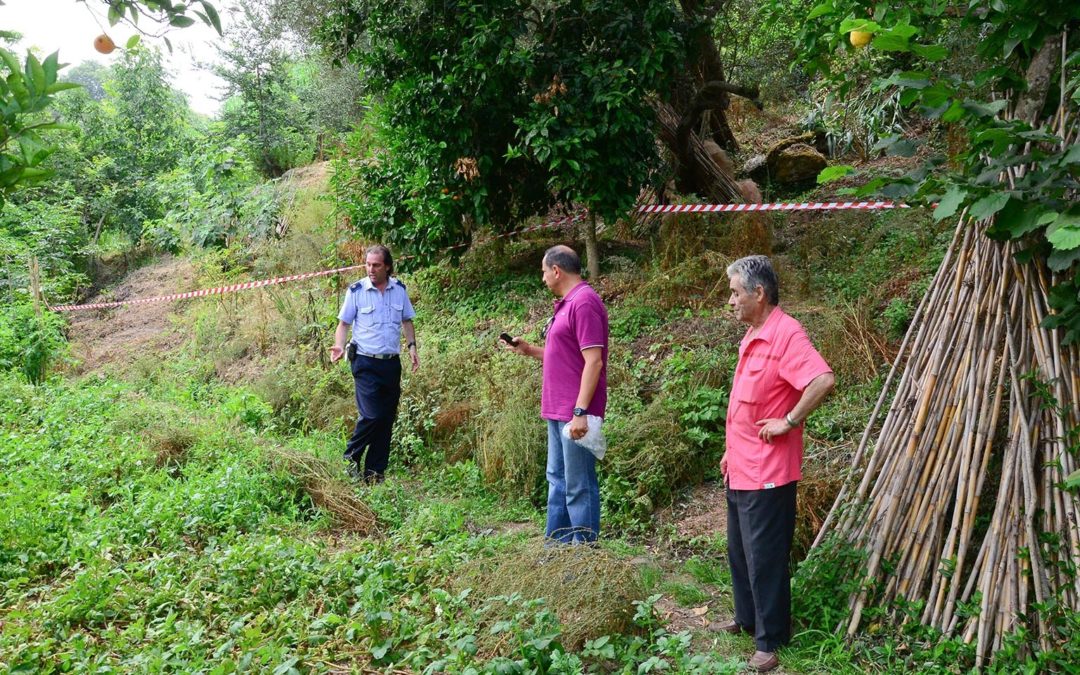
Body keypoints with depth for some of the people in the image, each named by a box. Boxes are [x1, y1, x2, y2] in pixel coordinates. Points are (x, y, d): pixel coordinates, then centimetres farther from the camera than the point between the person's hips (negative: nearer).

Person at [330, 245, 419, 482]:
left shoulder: (399, 290, 5)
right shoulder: (356, 291, -5)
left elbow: (407, 321, 16)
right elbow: (344, 323, 1)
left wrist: (412, 346, 3)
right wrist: (339, 346, -16)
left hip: (392, 363, 4)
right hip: (365, 363, -4)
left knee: (387, 419, 7)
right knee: (371, 416, -14)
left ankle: (375, 471, 17)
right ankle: (351, 457, 11)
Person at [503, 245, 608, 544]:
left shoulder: (584, 302, -16)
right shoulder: (567, 303, 16)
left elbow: (593, 361, -22)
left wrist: (580, 412, -24)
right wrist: (529, 350, 19)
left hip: (575, 413, -11)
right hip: (558, 410, 11)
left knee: (579, 486, -2)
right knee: (557, 480, 18)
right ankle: (555, 543, 28)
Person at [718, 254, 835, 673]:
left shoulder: (786, 333, -19)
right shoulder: (752, 335, 12)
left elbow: (824, 380, -32)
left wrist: (789, 422, -23)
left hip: (766, 473, -10)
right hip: (740, 469, 10)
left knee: (765, 558, 1)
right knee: (740, 552, 20)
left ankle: (771, 641, 14)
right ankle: (747, 619, 36)